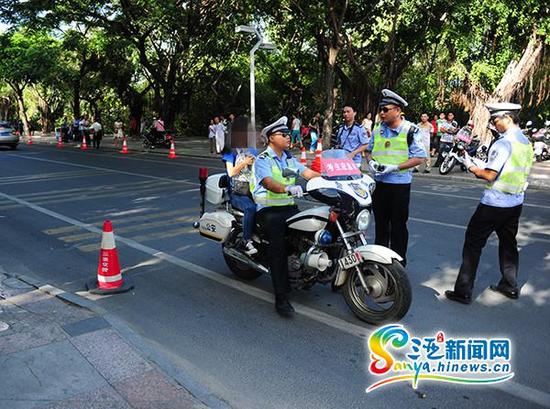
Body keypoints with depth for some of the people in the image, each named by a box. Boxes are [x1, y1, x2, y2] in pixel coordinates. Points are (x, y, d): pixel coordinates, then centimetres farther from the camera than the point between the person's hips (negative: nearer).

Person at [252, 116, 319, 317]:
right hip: (269, 210, -6)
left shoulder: (289, 158, 19)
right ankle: (281, 298, -22)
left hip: (290, 207, 7)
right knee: (278, 246, -24)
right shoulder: (262, 160, -5)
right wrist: (288, 189, -44)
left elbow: (309, 173, 8)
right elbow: (269, 183, -24)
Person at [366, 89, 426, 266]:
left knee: (398, 225, 4)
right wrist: (371, 161, -4)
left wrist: (395, 167, -20)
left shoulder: (410, 130, -9)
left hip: (400, 184, -5)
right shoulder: (377, 129, 7)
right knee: (380, 224, 16)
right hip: (379, 183, 5)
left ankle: (398, 263, 17)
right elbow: (369, 150, 19)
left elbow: (419, 157, -11)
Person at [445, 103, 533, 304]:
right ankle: (510, 286, 31)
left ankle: (463, 291, 0)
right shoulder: (526, 142, 11)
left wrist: (471, 166, -3)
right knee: (508, 243, 20)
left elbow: (490, 175, -19)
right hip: (516, 202, 9)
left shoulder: (503, 143, -17)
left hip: (495, 203, -8)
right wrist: (482, 166, 12)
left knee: (473, 243, -2)